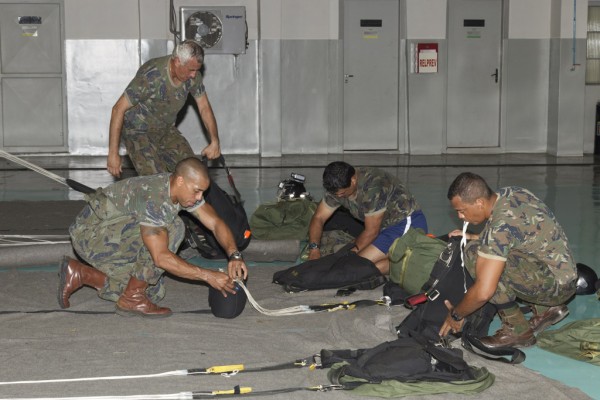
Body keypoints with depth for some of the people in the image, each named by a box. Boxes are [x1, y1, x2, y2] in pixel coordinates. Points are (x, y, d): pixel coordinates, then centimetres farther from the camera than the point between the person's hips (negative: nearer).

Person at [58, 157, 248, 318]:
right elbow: (161, 257, -36)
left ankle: (79, 274, 12)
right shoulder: (153, 199, -32)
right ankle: (132, 299, -15)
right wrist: (207, 276, -35)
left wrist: (234, 255, -22)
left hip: (112, 235, 9)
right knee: (172, 228, -27)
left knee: (153, 292, 4)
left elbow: (216, 223, -4)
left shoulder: (185, 188, -5)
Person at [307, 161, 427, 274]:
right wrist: (314, 248, -13)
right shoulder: (338, 186, -4)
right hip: (388, 225, 10)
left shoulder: (373, 187, -28)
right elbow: (318, 218, 2)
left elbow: (371, 231, -20)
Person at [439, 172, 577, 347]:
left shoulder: (501, 225, -25)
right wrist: (474, 237, 14)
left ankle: (517, 330, -9)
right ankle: (545, 308, 16)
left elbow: (483, 292, -27)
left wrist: (456, 315, -9)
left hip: (557, 285, -10)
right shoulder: (510, 193, 1)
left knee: (475, 254, -20)